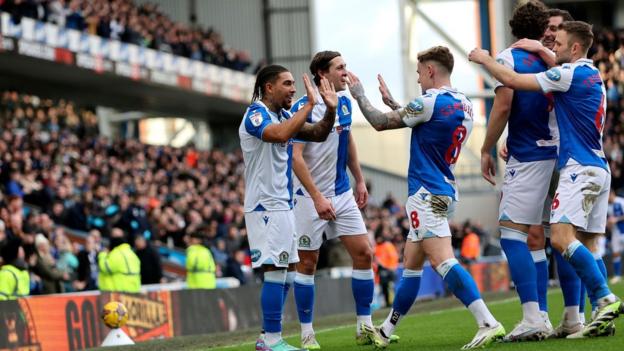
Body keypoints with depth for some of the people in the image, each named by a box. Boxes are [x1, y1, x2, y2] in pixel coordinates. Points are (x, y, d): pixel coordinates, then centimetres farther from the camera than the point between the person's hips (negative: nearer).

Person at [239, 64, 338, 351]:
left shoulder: (283, 116, 14)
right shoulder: (256, 115, -13)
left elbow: (318, 134, 16)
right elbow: (281, 134, -32)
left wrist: (330, 110, -1)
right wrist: (309, 105, -25)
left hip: (283, 206, 10)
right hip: (266, 206, -10)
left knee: (286, 274, 10)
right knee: (275, 272, -12)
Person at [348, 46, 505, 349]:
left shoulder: (431, 102, -14)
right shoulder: (464, 106, 11)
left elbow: (380, 122, -5)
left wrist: (359, 95, 11)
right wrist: (392, 103, 30)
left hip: (426, 193, -10)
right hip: (444, 190, 10)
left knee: (442, 260, -19)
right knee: (411, 264, 18)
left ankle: (488, 324, -30)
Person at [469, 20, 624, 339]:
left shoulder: (571, 74, -11)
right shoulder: (592, 75, 17)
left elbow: (513, 80, -10)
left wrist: (484, 59, 4)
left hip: (579, 168, -10)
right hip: (598, 168, 10)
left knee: (561, 237, -18)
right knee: (587, 246, 6)